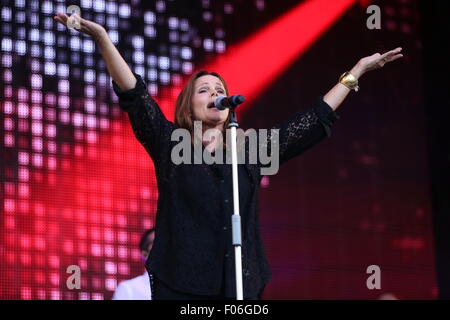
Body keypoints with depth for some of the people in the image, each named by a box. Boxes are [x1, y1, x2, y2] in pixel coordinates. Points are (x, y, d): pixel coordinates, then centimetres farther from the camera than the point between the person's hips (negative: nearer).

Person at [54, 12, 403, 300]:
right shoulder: (171, 144, 8)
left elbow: (315, 120, 20)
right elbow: (135, 95, -4)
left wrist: (357, 71, 22)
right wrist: (103, 39, -17)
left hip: (241, 287, 3)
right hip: (181, 288, -3)